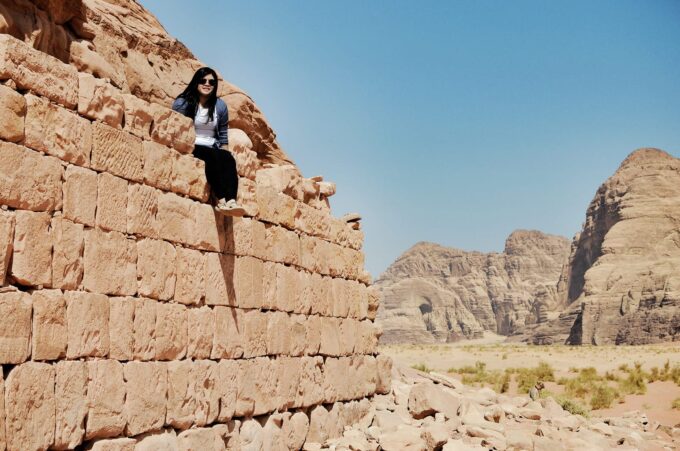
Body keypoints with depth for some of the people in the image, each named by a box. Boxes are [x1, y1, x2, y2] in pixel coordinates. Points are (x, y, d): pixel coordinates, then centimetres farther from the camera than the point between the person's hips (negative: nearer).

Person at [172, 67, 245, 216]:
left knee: (228, 158, -31)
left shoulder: (220, 106, 14)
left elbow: (223, 137, 15)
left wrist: (224, 154, 1)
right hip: (189, 148, -3)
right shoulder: (182, 103, 4)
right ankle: (221, 200, -47)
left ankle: (231, 201, -51)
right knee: (214, 156, -35)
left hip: (212, 149, 4)